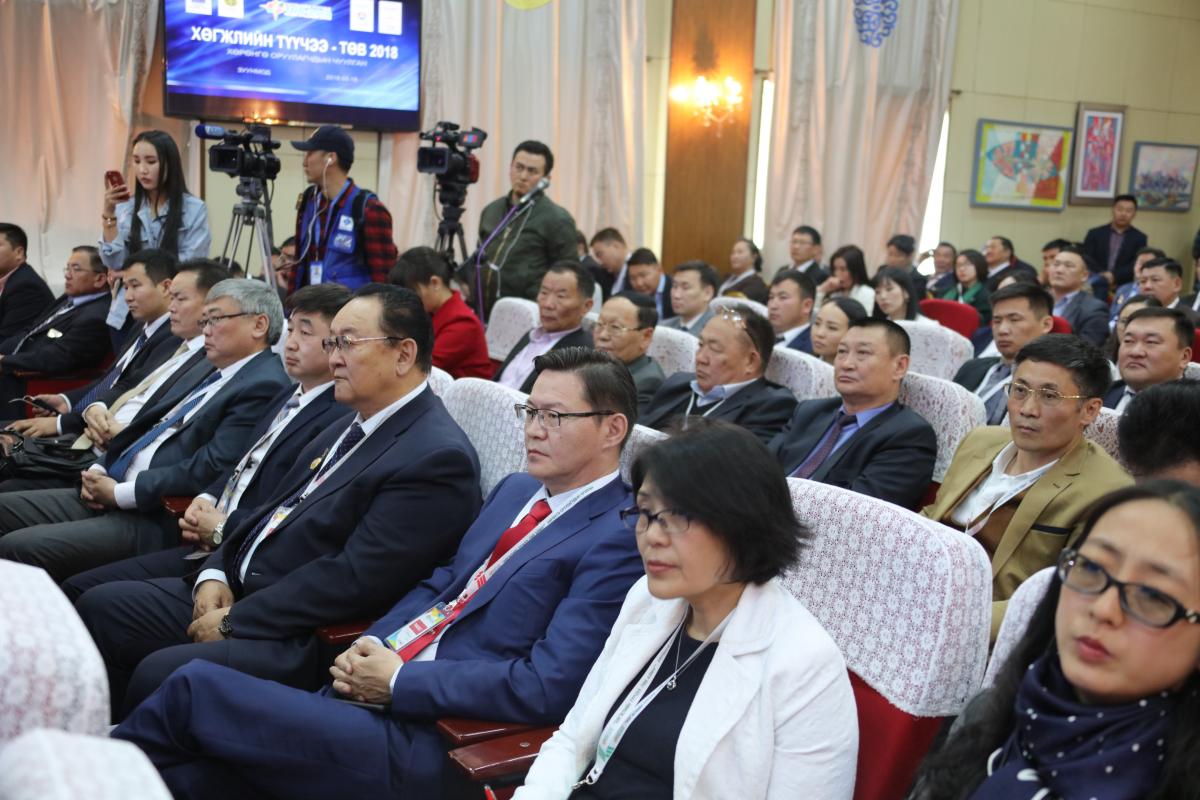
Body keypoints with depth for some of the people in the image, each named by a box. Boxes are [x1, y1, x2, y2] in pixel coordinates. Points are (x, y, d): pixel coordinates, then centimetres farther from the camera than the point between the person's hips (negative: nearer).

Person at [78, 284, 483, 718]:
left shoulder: (438, 458, -19)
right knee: (99, 606, 7)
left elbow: (352, 579, -23)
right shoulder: (355, 425, 12)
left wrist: (234, 623, -16)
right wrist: (215, 572, 2)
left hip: (298, 639, -9)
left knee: (159, 673, -25)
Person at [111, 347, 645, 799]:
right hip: (375, 696, 7)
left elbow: (548, 687, -19)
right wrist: (370, 648, -1)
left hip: (423, 745, -7)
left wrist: (398, 682, -14)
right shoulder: (515, 490, 16)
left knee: (196, 687, -8)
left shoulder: (620, 540, -12)